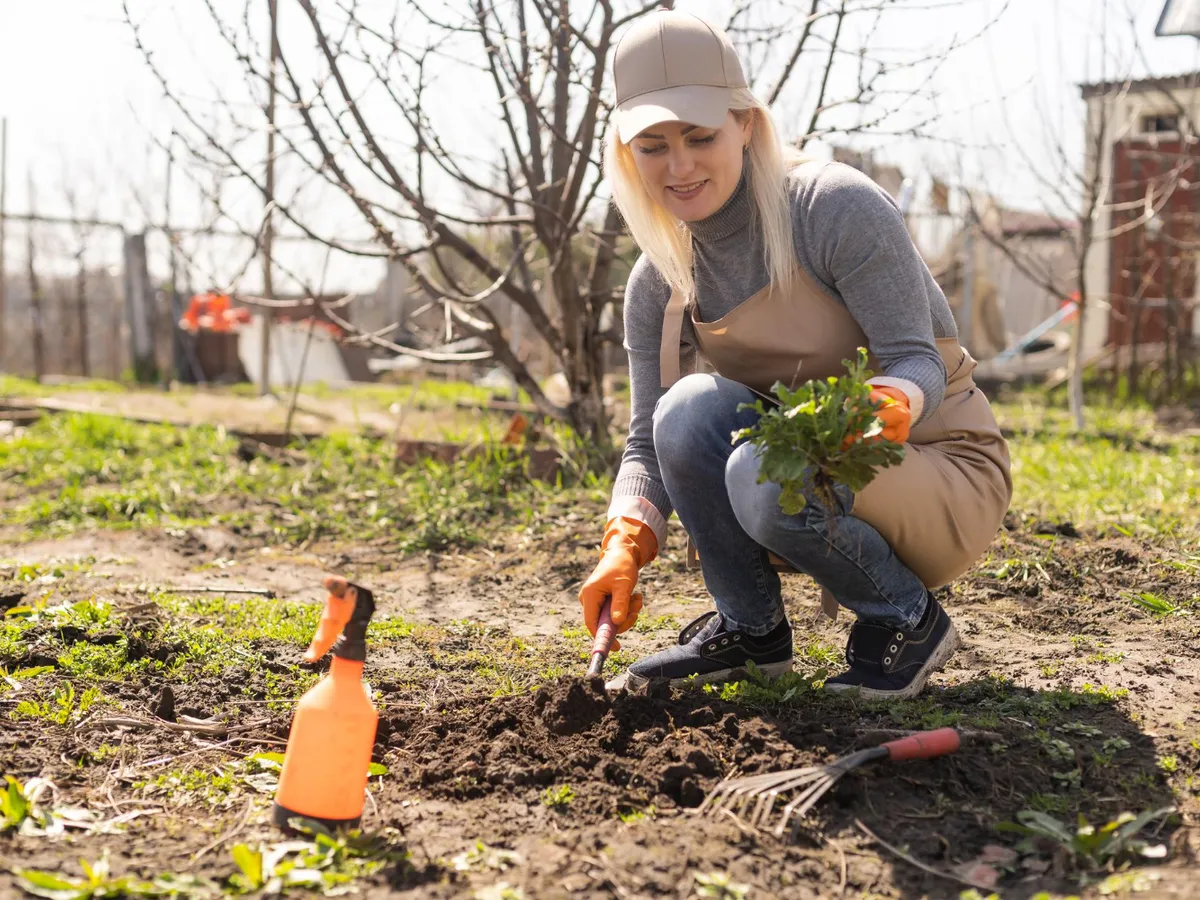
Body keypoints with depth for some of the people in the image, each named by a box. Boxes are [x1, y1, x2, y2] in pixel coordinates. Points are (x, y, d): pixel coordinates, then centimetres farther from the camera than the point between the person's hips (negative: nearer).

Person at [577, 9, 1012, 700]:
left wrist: (890, 405, -45)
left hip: (941, 473, -5)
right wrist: (626, 545, -22)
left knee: (769, 474, -35)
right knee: (691, 408, -24)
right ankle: (751, 628, -5)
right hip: (810, 463, 5)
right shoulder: (659, 284, -3)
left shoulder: (838, 207, -19)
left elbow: (920, 362, -21)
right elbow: (651, 443, -2)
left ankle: (908, 621, -7)